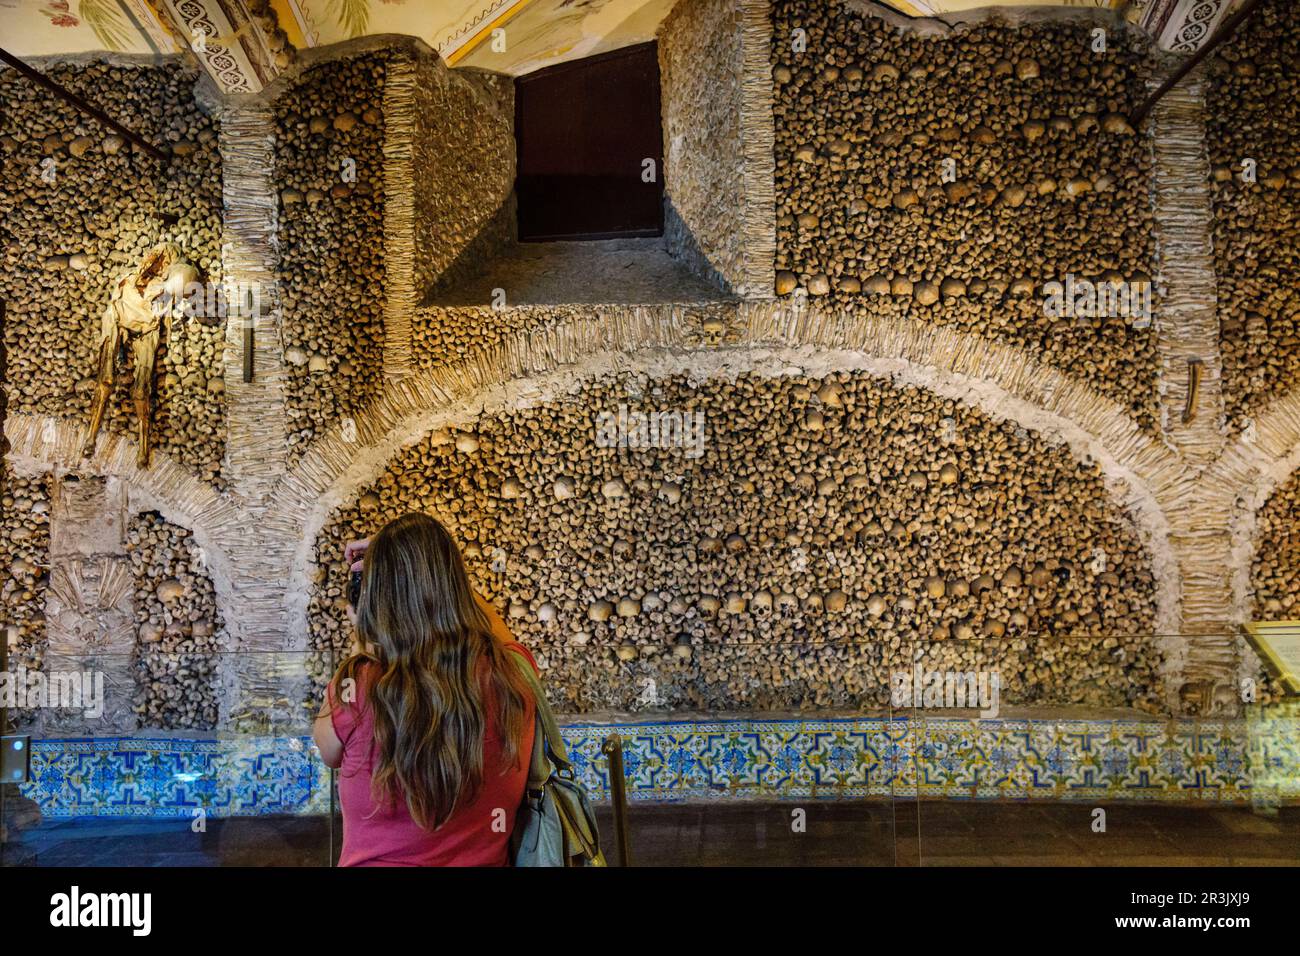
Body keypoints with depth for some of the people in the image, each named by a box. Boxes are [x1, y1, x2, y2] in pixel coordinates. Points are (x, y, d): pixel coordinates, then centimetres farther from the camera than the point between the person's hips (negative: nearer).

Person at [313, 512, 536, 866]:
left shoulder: (359, 689, -24)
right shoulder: (512, 672, -16)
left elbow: (330, 752, 0)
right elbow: (491, 623, 10)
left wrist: (362, 638, 4)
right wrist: (430, 563, 11)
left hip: (378, 858, -2)